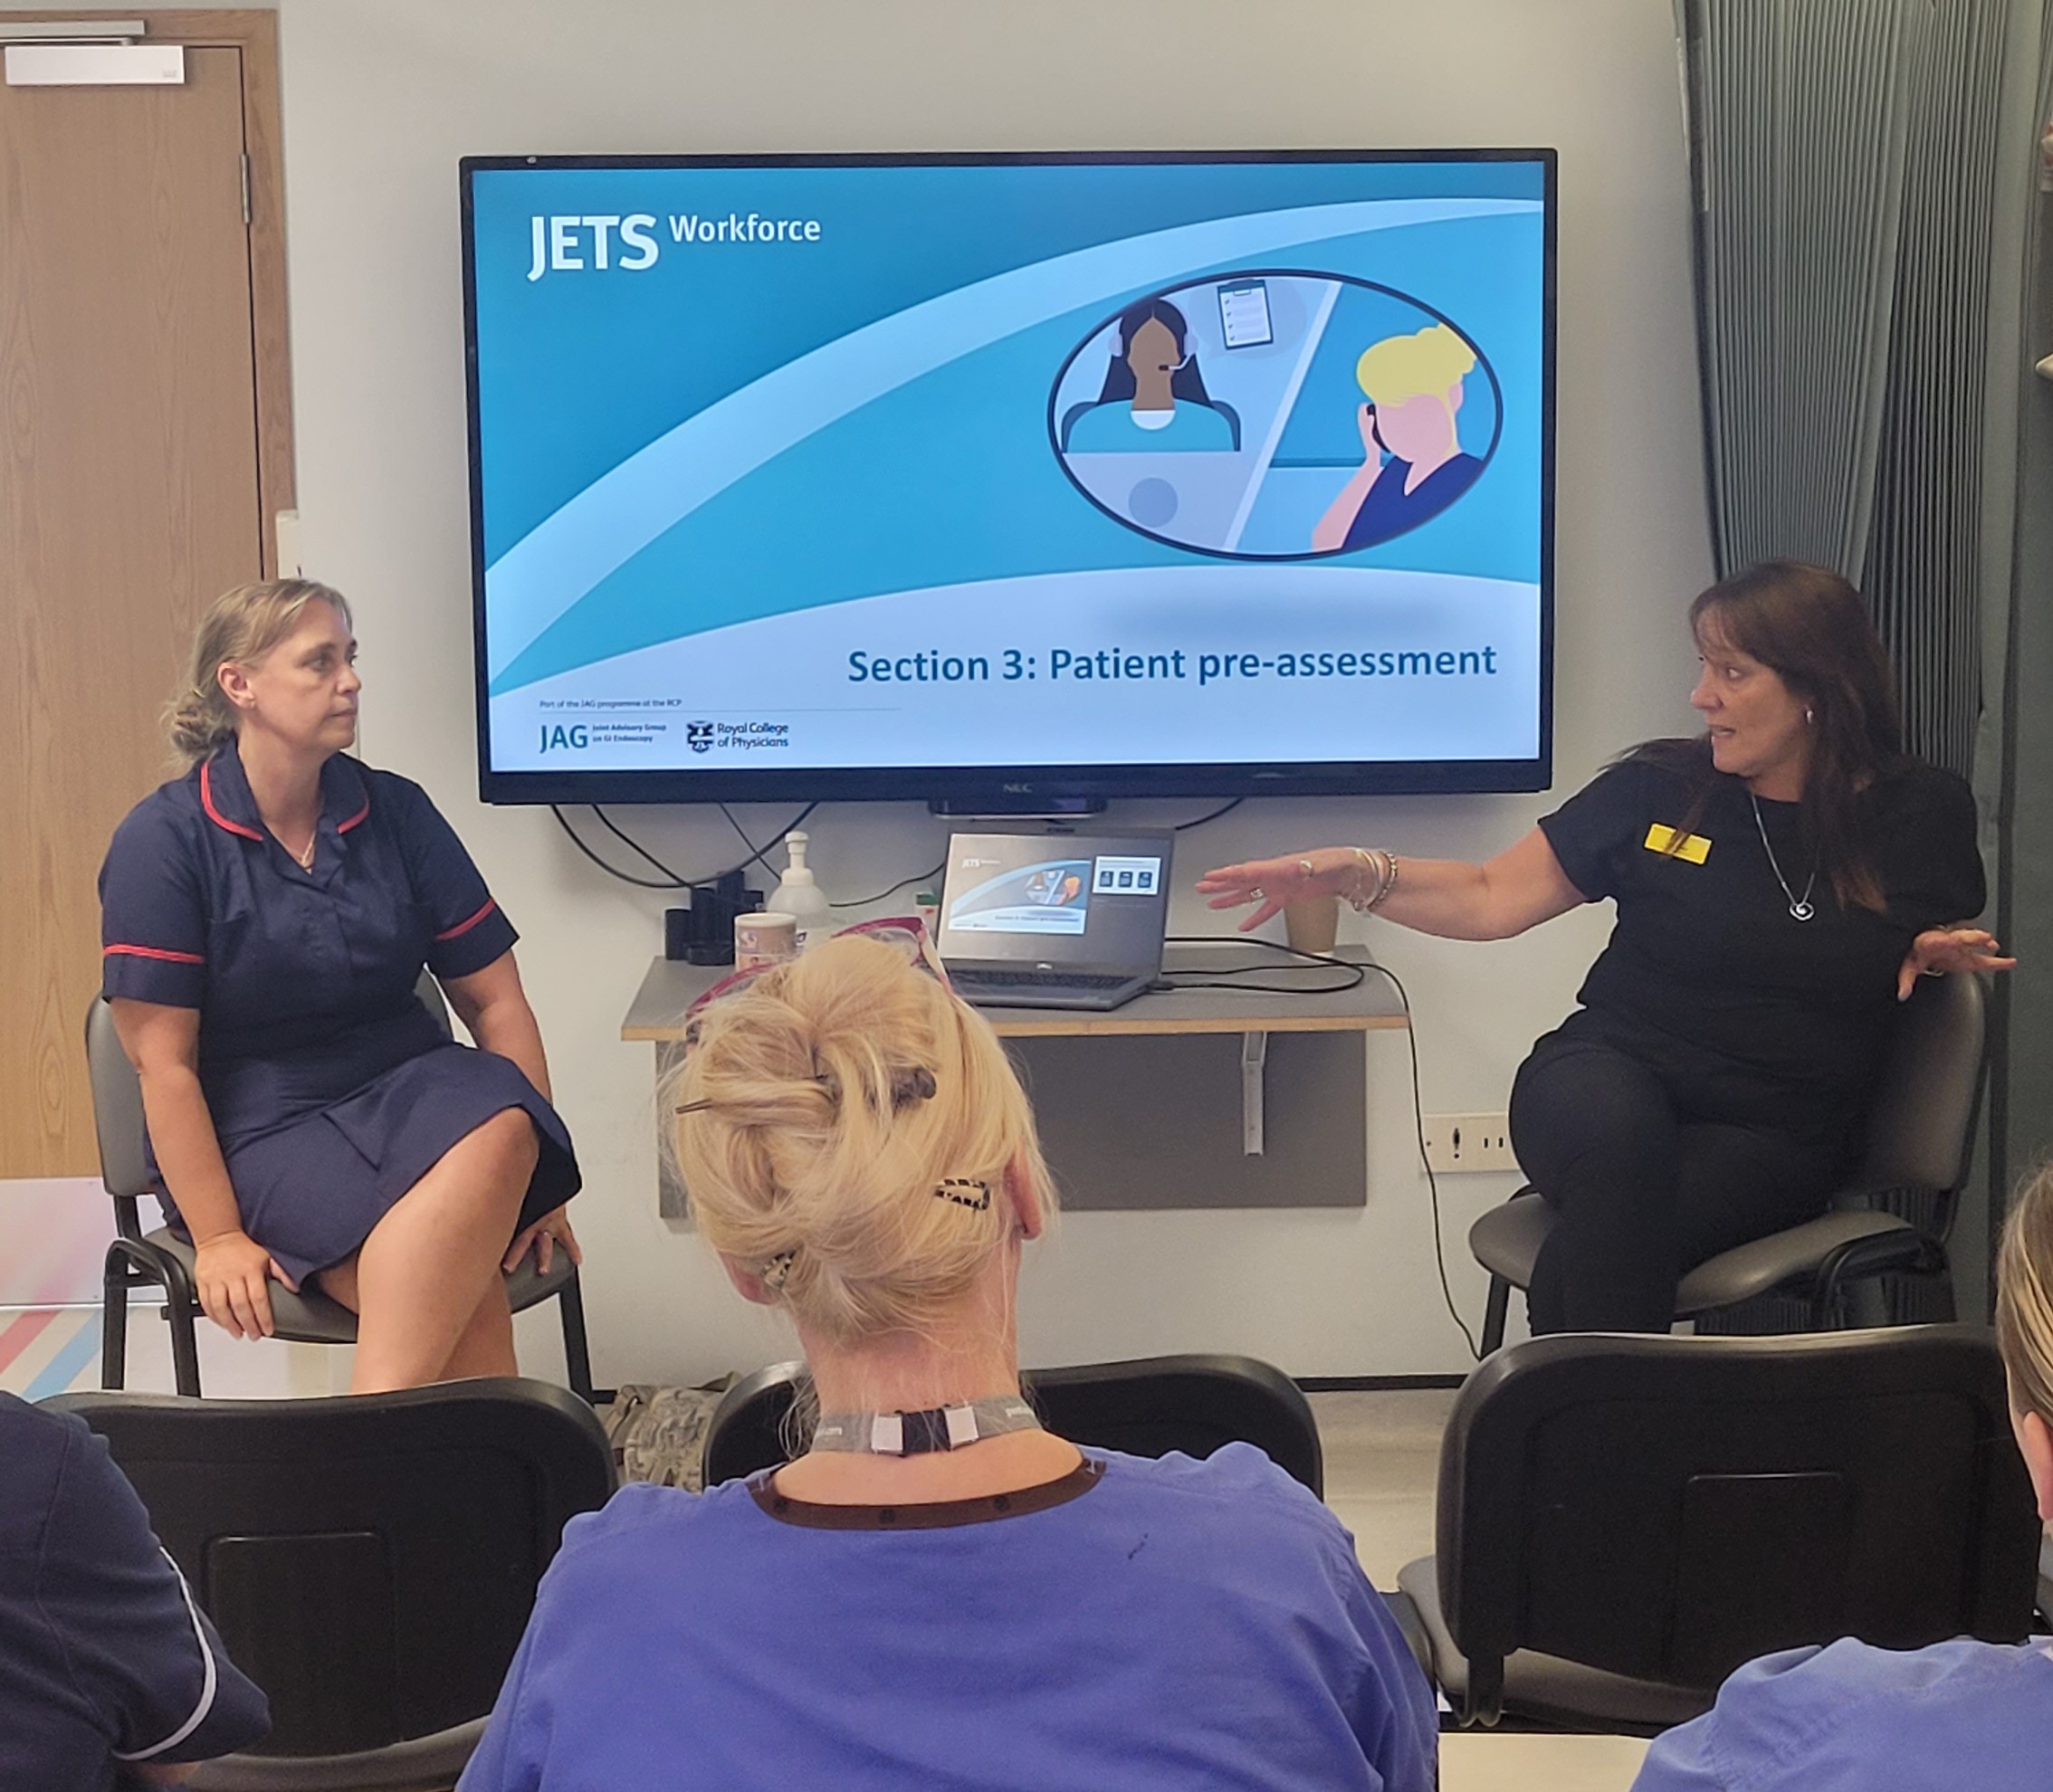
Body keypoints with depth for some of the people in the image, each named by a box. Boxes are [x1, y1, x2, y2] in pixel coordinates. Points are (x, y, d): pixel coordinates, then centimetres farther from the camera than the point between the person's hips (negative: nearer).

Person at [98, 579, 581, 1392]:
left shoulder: (397, 813, 5)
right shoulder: (165, 839, -6)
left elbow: (493, 997, 5)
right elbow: (163, 1061, -8)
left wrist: (536, 1168, -5)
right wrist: (218, 1238, -13)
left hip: (404, 1086, 4)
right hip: (260, 1127, -4)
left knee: (499, 1132, -34)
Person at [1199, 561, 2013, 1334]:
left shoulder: (1919, 812, 5)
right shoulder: (1659, 788, 5)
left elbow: (1947, 940, 25)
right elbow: (1491, 899, 7)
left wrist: (1941, 950, 0)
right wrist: (1354, 872, -8)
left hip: (1774, 1132, -1)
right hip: (1612, 1076, 1)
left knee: (1587, 1265, -34)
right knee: (1622, 1135, -40)